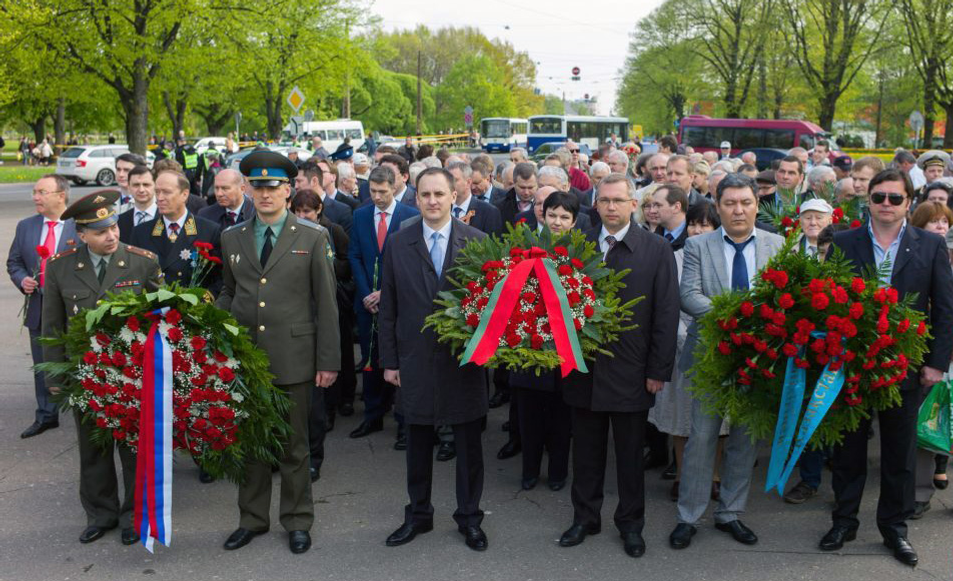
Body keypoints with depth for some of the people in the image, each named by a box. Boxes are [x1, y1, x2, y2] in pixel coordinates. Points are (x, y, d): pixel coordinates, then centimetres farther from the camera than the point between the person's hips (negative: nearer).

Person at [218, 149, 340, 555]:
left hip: (293, 358, -3)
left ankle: (297, 521, 25)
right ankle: (252, 518, 30)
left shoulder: (312, 237, -2)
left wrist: (328, 360, -6)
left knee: (294, 445, 9)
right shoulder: (232, 238, 9)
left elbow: (326, 302, -3)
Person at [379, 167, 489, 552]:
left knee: (468, 442, 9)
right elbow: (389, 307, 4)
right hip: (415, 358, 1)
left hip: (464, 359, -1)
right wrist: (390, 360, 2)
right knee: (417, 441, 13)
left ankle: (469, 517, 26)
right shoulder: (399, 244, 2)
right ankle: (418, 515, 30)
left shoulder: (477, 242, -3)